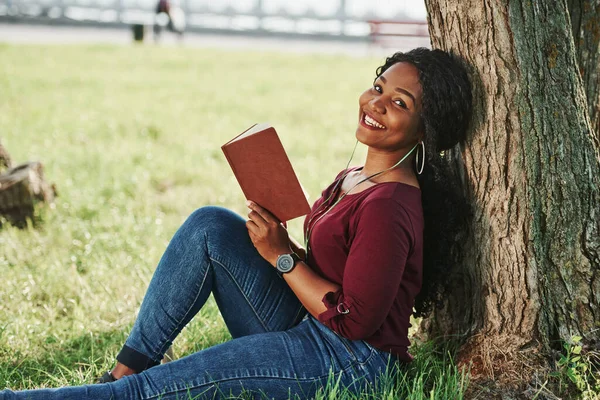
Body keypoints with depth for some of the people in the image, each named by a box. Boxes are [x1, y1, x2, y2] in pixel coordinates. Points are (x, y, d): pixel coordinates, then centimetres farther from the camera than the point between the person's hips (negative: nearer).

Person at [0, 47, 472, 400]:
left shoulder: (389, 206, -21)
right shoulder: (354, 178, 10)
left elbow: (354, 320, -21)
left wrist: (281, 256, -15)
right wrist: (279, 243, -2)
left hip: (348, 362, -9)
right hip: (306, 331, 9)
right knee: (211, 225, -3)